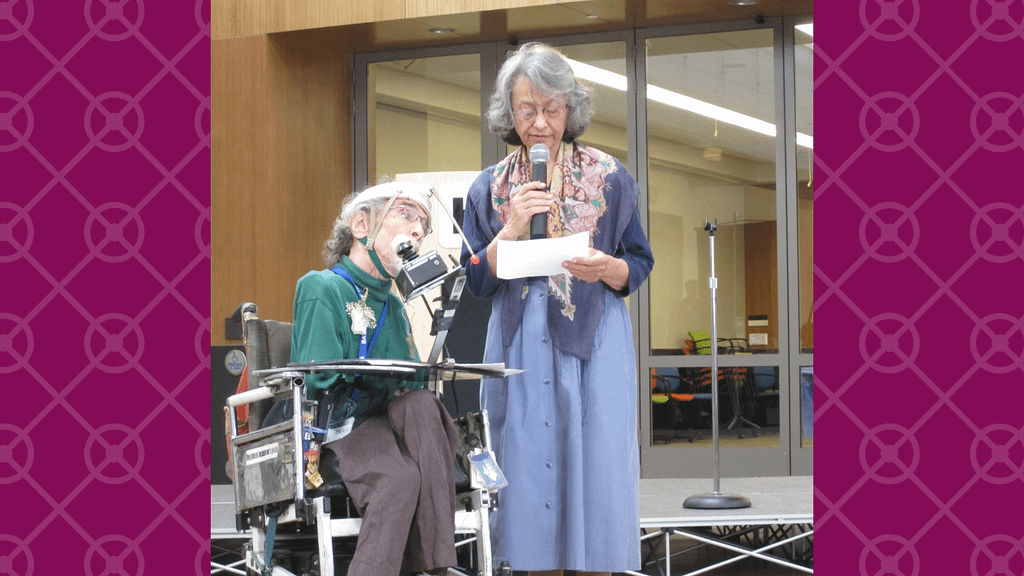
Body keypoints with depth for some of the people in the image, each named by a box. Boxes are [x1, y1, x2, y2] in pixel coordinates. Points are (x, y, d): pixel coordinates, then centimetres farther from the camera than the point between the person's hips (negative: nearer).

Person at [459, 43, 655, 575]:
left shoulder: (609, 179, 6)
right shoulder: (489, 188, 10)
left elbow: (640, 267, 7)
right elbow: (476, 282, 6)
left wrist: (607, 269, -15)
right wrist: (513, 228, -9)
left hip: (593, 345, -1)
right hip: (519, 347, 1)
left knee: (595, 473, -6)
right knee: (529, 472, 0)